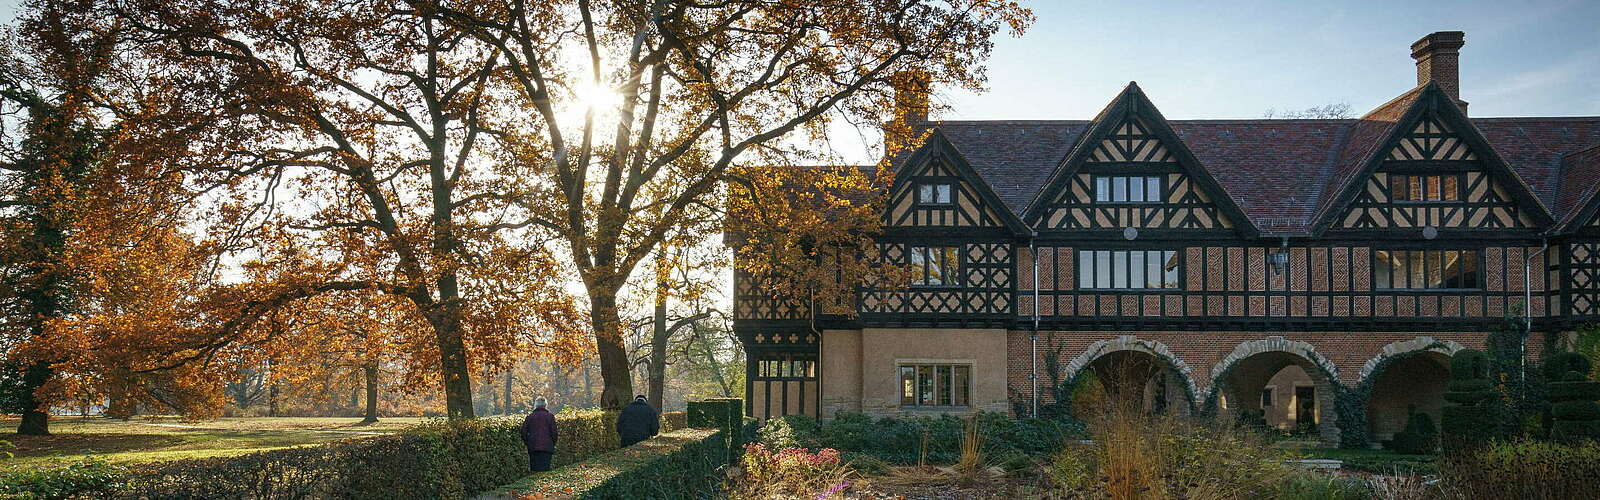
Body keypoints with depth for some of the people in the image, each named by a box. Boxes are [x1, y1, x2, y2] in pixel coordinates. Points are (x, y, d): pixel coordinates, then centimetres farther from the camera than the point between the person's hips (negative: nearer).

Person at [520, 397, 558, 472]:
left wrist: (527, 443, 16)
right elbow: (553, 431, -2)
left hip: (533, 447, 2)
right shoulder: (550, 416, -1)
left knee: (534, 469, 7)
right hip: (546, 447, -2)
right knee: (545, 468, -4)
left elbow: (524, 432, 5)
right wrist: (553, 444, 10)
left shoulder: (530, 416, 5)